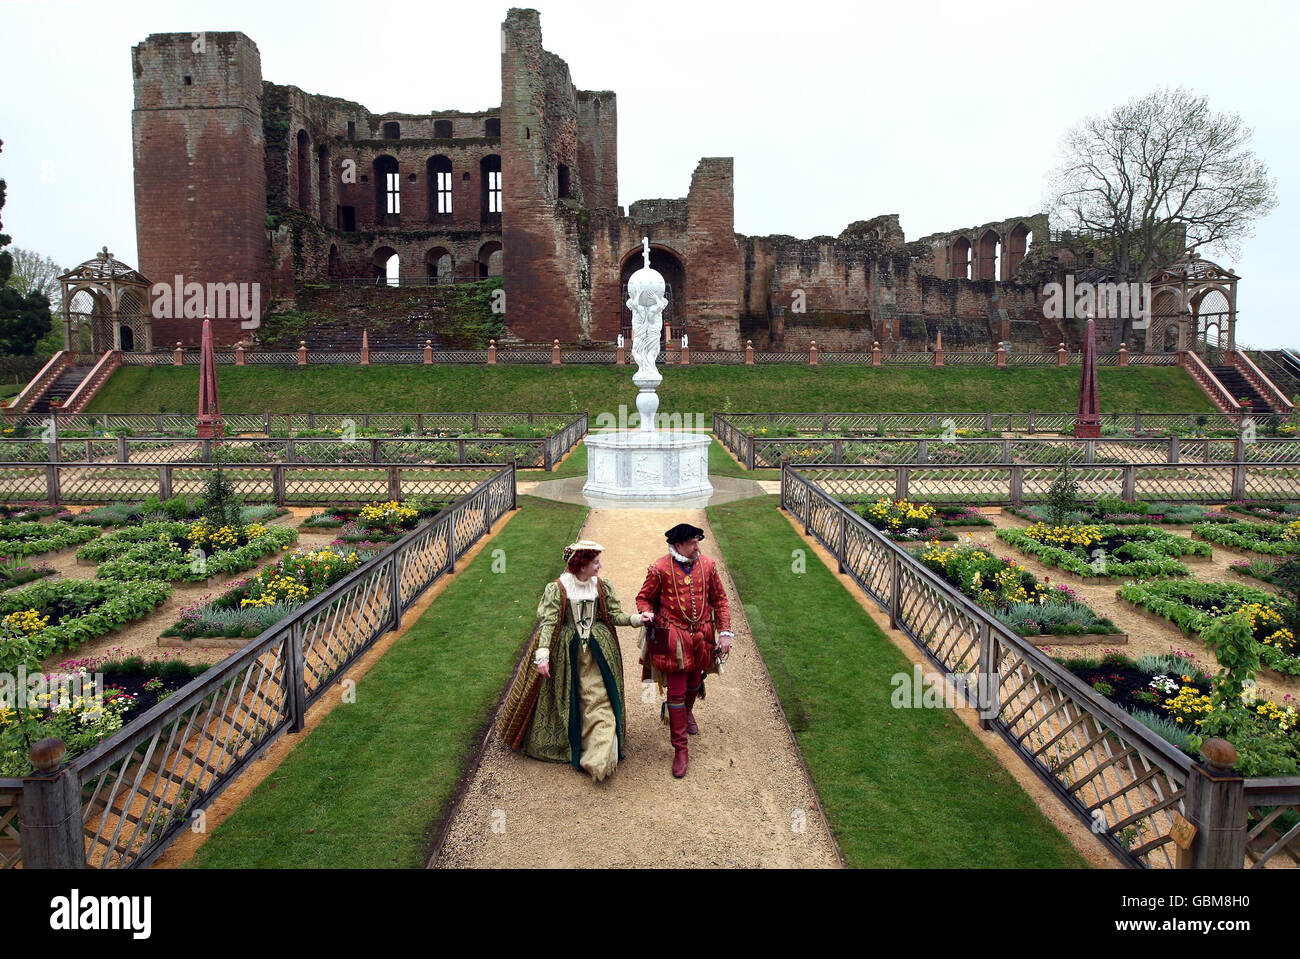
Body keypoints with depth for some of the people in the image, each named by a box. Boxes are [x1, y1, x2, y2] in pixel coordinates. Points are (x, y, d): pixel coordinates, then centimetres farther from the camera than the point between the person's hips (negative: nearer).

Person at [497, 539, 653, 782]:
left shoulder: (601, 587, 1)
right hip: (566, 651, -2)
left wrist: (636, 619, -18)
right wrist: (542, 655, -24)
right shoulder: (557, 589, -11)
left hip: (596, 651, 3)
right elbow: (548, 623, -14)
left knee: (599, 699, -4)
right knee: (564, 699, 11)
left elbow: (614, 614, 1)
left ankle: (599, 759, -2)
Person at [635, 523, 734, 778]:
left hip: (701, 636, 4)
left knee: (694, 682, 23)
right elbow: (644, 598, 0)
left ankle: (687, 711, 58)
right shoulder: (660, 569, -13)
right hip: (672, 638, -4)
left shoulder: (707, 565, -2)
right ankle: (680, 749, 8)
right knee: (676, 691, -2)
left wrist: (725, 632, -2)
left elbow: (720, 600, 5)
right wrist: (648, 614, -22)